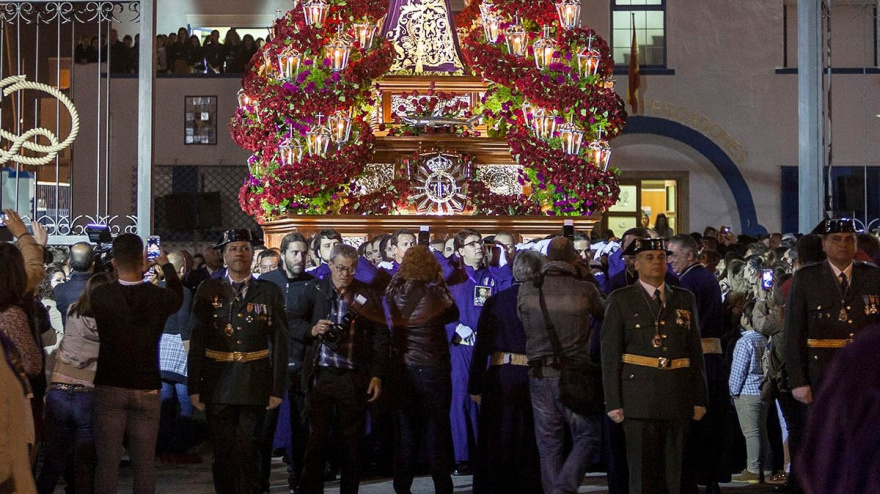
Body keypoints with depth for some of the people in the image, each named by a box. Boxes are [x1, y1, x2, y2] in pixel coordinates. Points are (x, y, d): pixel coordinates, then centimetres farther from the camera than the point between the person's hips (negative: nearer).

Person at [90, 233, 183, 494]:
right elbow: (178, 295, 13)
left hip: (109, 388, 0)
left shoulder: (99, 295, -12)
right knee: (144, 463, 6)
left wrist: (136, 271, 20)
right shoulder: (159, 297, -11)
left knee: (108, 461, 4)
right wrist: (165, 264, 28)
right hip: (146, 389, 0)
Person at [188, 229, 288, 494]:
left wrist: (277, 388, -3)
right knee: (222, 453, 7)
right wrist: (194, 386, -3)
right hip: (218, 386, 1)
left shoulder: (271, 292, 4)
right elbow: (197, 340, 2)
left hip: (255, 386, -1)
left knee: (248, 454, 2)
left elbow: (279, 342, 2)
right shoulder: (207, 290, 5)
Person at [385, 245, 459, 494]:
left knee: (405, 432, 11)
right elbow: (453, 314, 3)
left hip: (402, 369, 3)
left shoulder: (395, 293, -3)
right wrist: (441, 284, 8)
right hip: (433, 369, -3)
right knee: (437, 431, 5)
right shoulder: (434, 293, -14)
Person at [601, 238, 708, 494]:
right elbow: (610, 355, 0)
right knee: (642, 470, -2)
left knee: (674, 471, 5)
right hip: (639, 397, -3)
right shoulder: (620, 300, 4)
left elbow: (695, 351, 14)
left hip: (678, 398, 3)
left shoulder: (685, 299, 14)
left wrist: (700, 398, 8)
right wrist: (613, 403, -6)